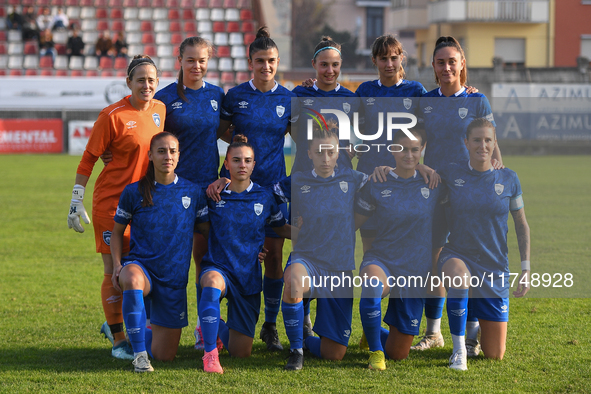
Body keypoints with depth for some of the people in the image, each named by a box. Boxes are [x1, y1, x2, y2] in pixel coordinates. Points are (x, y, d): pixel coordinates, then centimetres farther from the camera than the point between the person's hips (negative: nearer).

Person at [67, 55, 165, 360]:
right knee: (115, 271, -4)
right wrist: (76, 201, -10)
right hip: (111, 201, -6)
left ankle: (114, 323, 28)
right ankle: (118, 340, 6)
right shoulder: (113, 115, -12)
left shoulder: (160, 110, 6)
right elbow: (88, 158, -7)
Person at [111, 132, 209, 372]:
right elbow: (117, 231, 9)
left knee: (165, 356, 3)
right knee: (132, 279, -43)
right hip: (141, 265, -2)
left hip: (175, 278, 2)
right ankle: (139, 353, -29)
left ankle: (143, 332, 41)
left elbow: (209, 231, 12)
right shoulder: (134, 192, -1)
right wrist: (117, 265, -5)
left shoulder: (193, 192, 2)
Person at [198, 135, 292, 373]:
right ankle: (210, 353, -33)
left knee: (241, 352, 5)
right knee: (213, 282, -43)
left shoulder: (264, 197, 3)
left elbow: (282, 228, 17)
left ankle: (218, 327, 40)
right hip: (219, 267, -2)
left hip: (249, 276, 2)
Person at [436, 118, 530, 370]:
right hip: (457, 257, -1)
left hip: (495, 270, 1)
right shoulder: (451, 174, -4)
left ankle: (478, 323, 42)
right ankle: (459, 350, -25)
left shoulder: (508, 179, -2)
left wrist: (526, 270, 1)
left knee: (495, 355, 4)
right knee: (458, 274, -43)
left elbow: (522, 225, 6)